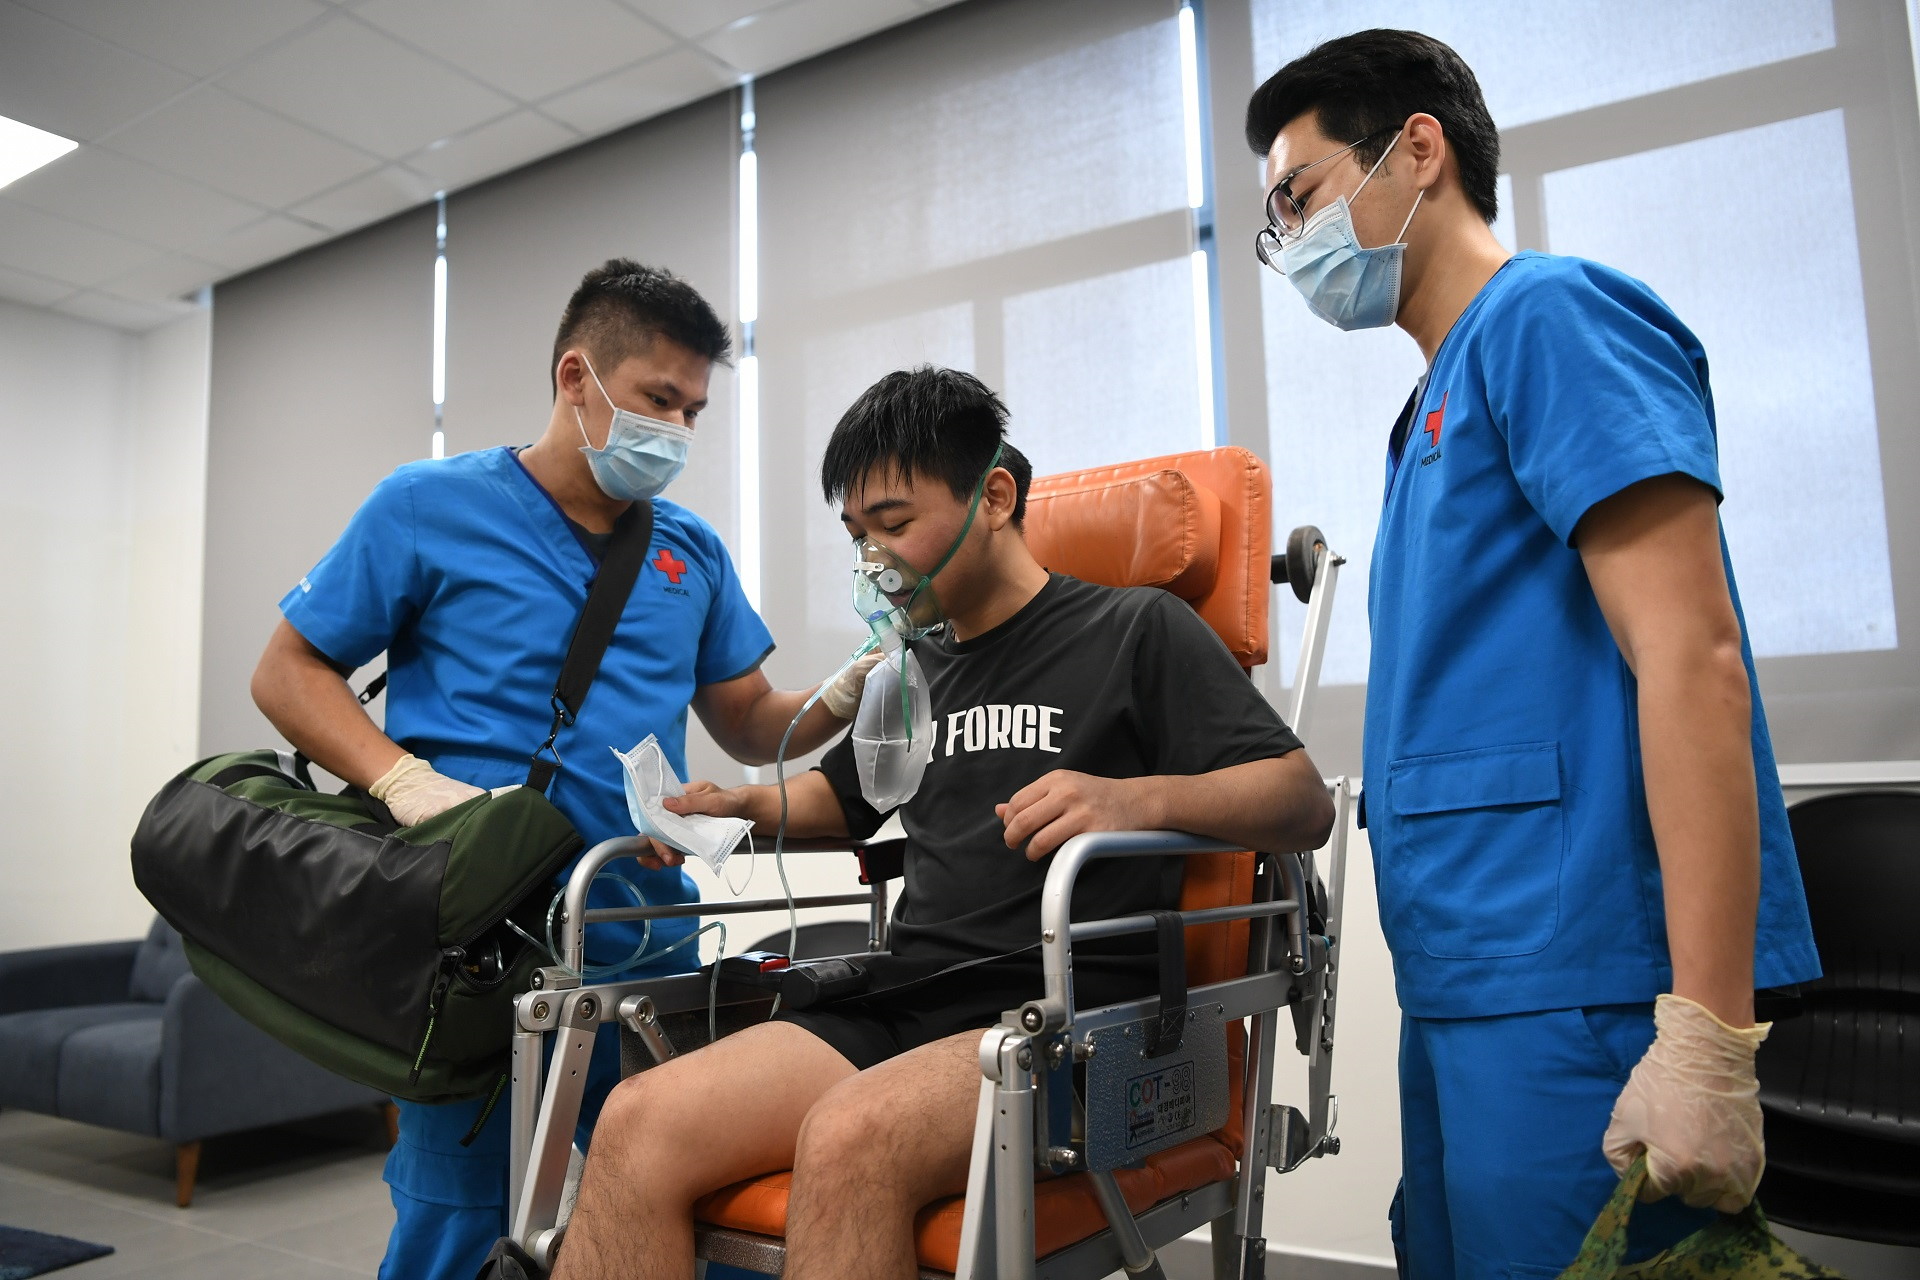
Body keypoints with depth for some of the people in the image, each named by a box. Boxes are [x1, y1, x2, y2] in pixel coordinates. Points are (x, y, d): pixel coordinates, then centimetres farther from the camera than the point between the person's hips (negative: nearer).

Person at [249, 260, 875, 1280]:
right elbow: (288, 672, 2)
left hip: (653, 945, 4)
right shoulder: (431, 507, 0)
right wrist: (406, 782, -15)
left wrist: (846, 696, -6)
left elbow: (750, 727, 15)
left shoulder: (692, 553, 12)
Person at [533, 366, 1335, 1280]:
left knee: (847, 1138, -35)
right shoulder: (912, 671, 23)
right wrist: (740, 807, 15)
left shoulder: (1136, 630, 4)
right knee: (638, 1123, -20)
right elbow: (841, 796, 37)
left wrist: (1139, 799, -23)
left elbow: (1304, 802, -3)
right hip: (907, 1001, 6)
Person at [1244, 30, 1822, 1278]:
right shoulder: (1438, 404, 19)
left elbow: (1689, 659, -17)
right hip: (1469, 988, 9)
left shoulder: (1549, 315, -7)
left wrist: (1707, 1036, -21)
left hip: (1579, 984, -9)